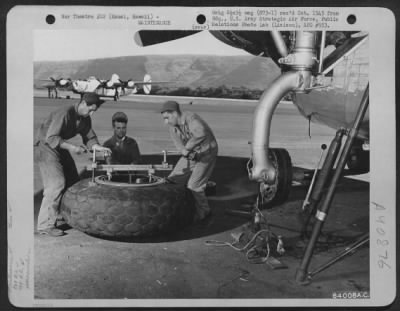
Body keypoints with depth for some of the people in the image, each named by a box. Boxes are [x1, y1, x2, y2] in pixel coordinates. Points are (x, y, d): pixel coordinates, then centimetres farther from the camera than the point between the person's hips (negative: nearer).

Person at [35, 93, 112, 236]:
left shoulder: (85, 118, -1)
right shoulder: (65, 113, -28)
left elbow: (89, 138, 2)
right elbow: (51, 138, -30)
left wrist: (99, 147, -17)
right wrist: (71, 147, -34)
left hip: (60, 148, 9)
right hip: (46, 146, -9)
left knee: (72, 181, 12)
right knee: (56, 184, -16)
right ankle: (45, 225, -12)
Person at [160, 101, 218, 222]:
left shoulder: (190, 118, -31)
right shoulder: (172, 126, -6)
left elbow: (201, 134, -51)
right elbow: (179, 145, -8)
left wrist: (187, 148, -43)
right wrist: (189, 153, -29)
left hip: (206, 154, -7)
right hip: (192, 154, 8)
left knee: (193, 185, -12)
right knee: (173, 179, 2)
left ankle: (203, 211, 10)